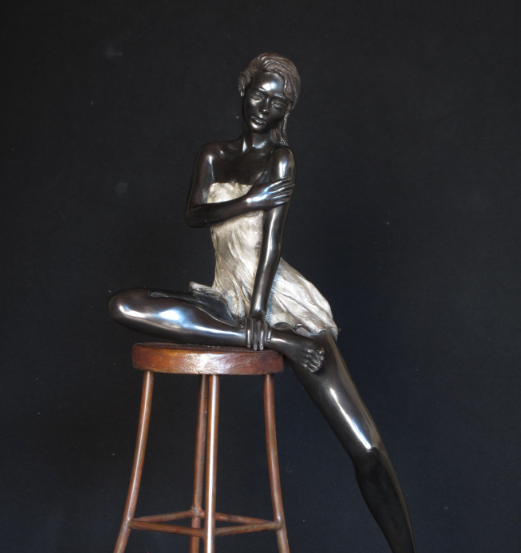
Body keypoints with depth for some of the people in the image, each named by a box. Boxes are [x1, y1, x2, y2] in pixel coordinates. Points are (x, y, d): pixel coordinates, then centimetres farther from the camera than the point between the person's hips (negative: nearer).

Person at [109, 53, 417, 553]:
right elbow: (194, 214, 2)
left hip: (280, 300, -5)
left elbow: (271, 240, -7)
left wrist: (259, 310, -17)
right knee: (124, 306, -21)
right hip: (229, 300, 5)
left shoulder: (280, 158, 3)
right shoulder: (213, 155, 17)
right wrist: (249, 201, -13)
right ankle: (277, 341, -21)